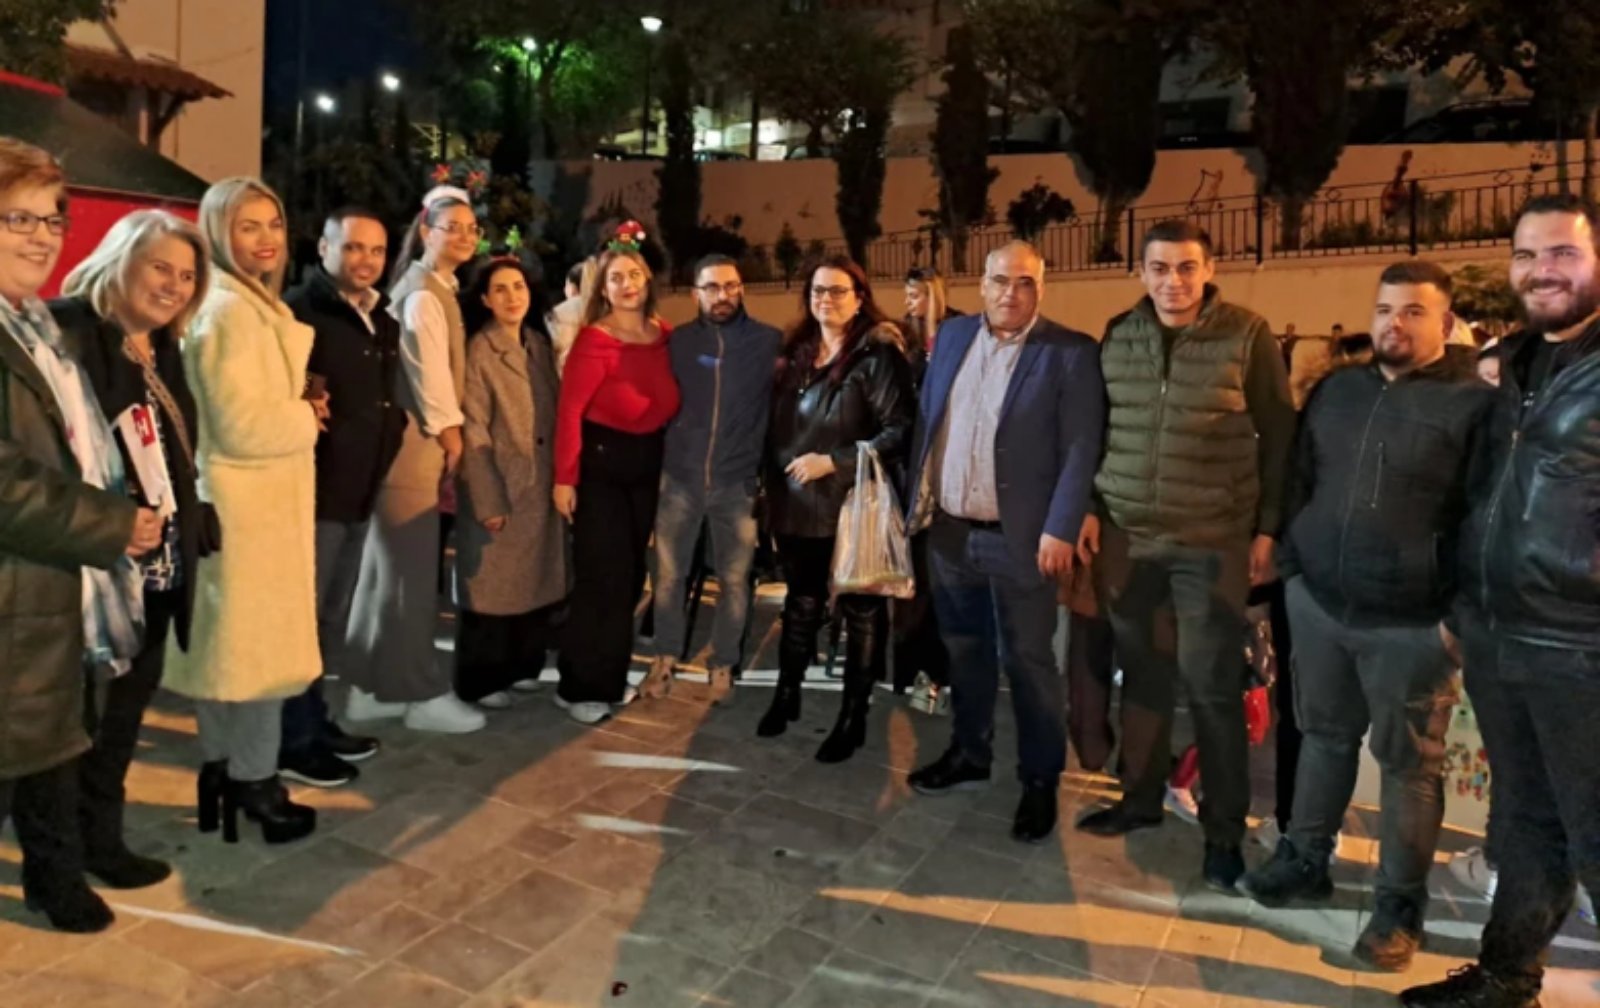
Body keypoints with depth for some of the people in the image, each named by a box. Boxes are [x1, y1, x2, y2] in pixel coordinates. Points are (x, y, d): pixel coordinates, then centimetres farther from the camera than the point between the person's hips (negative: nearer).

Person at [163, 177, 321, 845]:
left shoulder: (257, 306, 16)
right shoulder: (230, 312, -17)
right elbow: (242, 427, -23)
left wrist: (301, 409, 9)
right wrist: (308, 417, -9)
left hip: (257, 502, 10)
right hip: (249, 505, -10)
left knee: (228, 644, 18)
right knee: (258, 645, 0)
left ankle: (223, 768, 30)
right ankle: (255, 784, 13)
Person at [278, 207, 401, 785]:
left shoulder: (385, 321, 14)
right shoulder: (298, 312, -13)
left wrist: (392, 430, 10)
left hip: (361, 490, 9)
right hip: (314, 491, -9)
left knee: (333, 616, 18)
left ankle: (316, 720, 32)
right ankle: (294, 741, 12)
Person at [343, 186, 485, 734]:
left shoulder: (436, 288, 18)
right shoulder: (424, 294, -12)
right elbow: (429, 372, -15)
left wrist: (446, 435, 8)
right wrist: (450, 433, -5)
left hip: (417, 441, 10)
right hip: (414, 442, -10)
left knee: (389, 567, 14)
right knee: (414, 572, -3)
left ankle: (372, 686, 24)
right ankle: (424, 693, 7)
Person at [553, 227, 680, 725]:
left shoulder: (664, 335, 3)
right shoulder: (595, 339, -14)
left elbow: (669, 404, 9)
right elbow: (569, 409, -17)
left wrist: (669, 461, 5)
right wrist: (564, 477, -21)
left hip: (647, 462, 6)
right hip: (601, 461, -6)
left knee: (632, 573, 13)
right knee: (603, 575, -3)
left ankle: (610, 678, 28)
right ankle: (581, 687, 10)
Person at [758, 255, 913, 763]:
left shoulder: (878, 355, -10)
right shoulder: (796, 352, 10)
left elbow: (900, 431, -17)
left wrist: (833, 462, -19)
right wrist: (774, 482, 7)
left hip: (853, 503, -5)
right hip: (796, 503, 6)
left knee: (858, 609, 6)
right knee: (801, 602, 18)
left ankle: (854, 716, 19)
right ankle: (787, 694, 34)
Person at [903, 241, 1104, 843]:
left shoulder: (1071, 353, -9)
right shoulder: (953, 336, 8)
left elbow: (1081, 449, -12)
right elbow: (926, 420, 12)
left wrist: (1060, 530, -19)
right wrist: (918, 498, 8)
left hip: (1019, 537, -5)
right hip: (949, 528, 5)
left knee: (1028, 661, 5)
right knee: (964, 649, 18)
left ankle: (1040, 780, 21)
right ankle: (970, 753, 36)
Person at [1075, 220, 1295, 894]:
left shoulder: (1247, 337, -5)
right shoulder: (1119, 335, 5)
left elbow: (1278, 437, -2)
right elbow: (1096, 428, 12)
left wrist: (1268, 529, -5)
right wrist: (1091, 505, 6)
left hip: (1212, 543, -3)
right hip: (1128, 536, 4)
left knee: (1212, 688, 2)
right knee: (1142, 674, 13)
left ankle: (1224, 830, 17)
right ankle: (1140, 797, 30)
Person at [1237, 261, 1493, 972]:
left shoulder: (1474, 401, -7)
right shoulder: (1336, 389, 10)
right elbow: (1300, 481, 15)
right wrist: (1291, 564, 10)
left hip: (1412, 622, -5)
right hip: (1318, 601, 5)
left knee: (1408, 763, 8)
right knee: (1324, 735, 17)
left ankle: (1399, 903, 21)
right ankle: (1305, 861, 32)